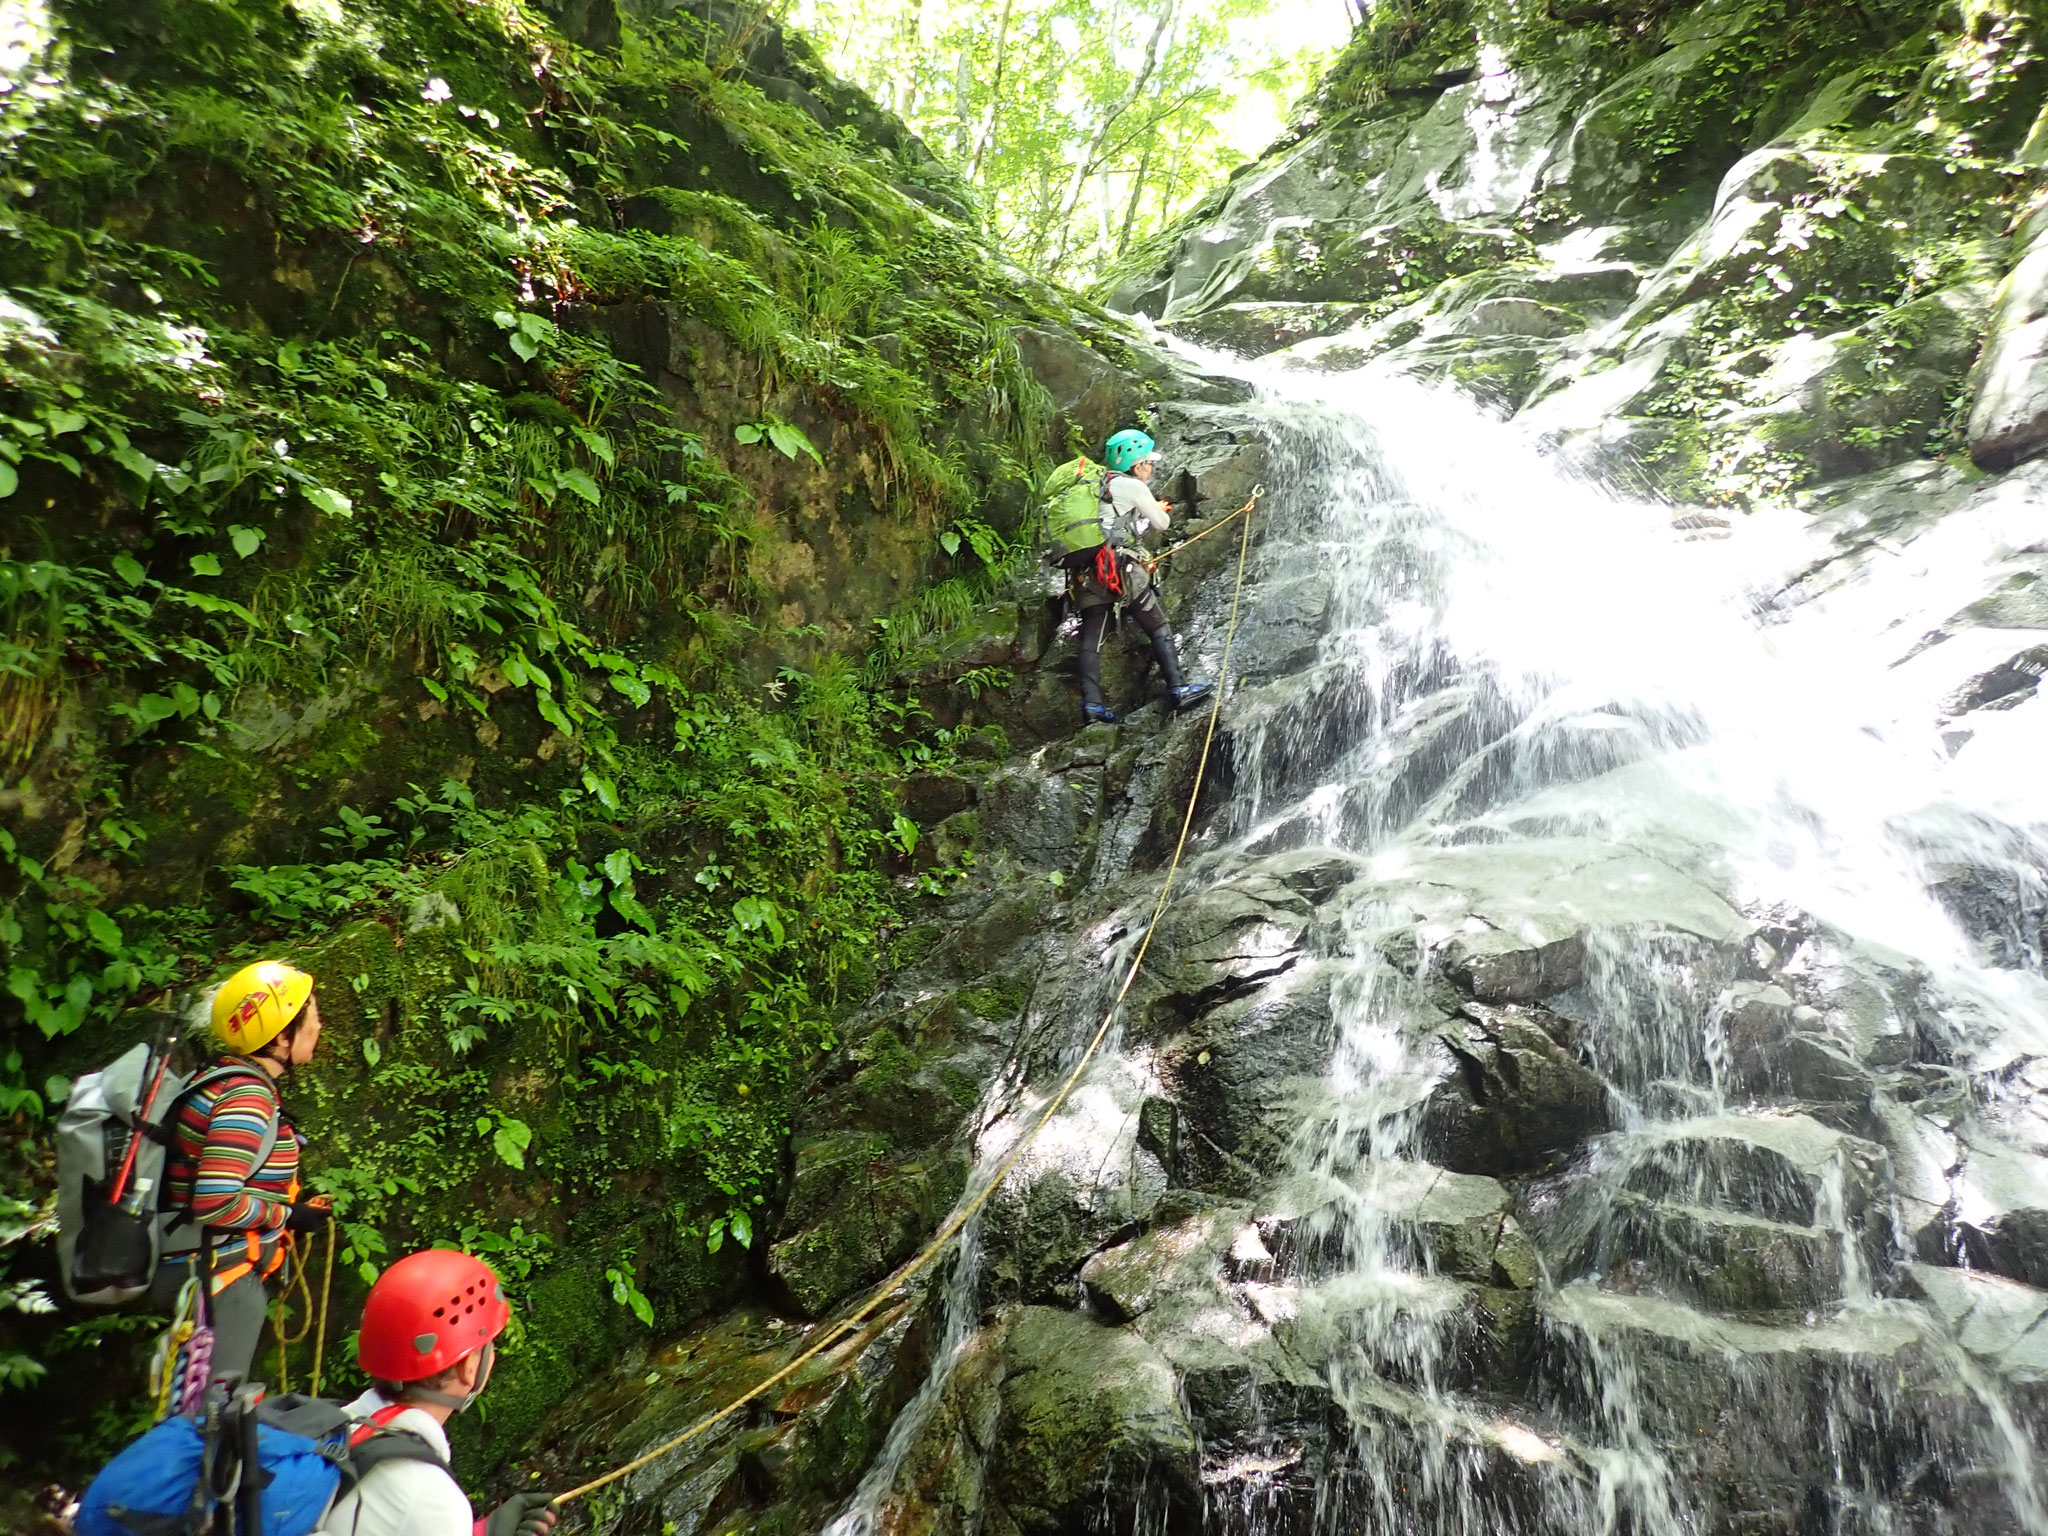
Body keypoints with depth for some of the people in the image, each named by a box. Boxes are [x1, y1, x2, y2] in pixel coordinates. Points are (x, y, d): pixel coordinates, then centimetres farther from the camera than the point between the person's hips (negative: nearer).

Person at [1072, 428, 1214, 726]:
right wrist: (1160, 510, 31)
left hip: (1088, 572, 7)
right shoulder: (1133, 487, 1)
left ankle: (1091, 704, -2)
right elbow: (1161, 524, 9)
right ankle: (1178, 689, 0)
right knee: (1159, 628, 3)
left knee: (1091, 639, 6)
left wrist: (1153, 509, 33)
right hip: (1121, 566, -7)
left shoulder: (1098, 486, 21)